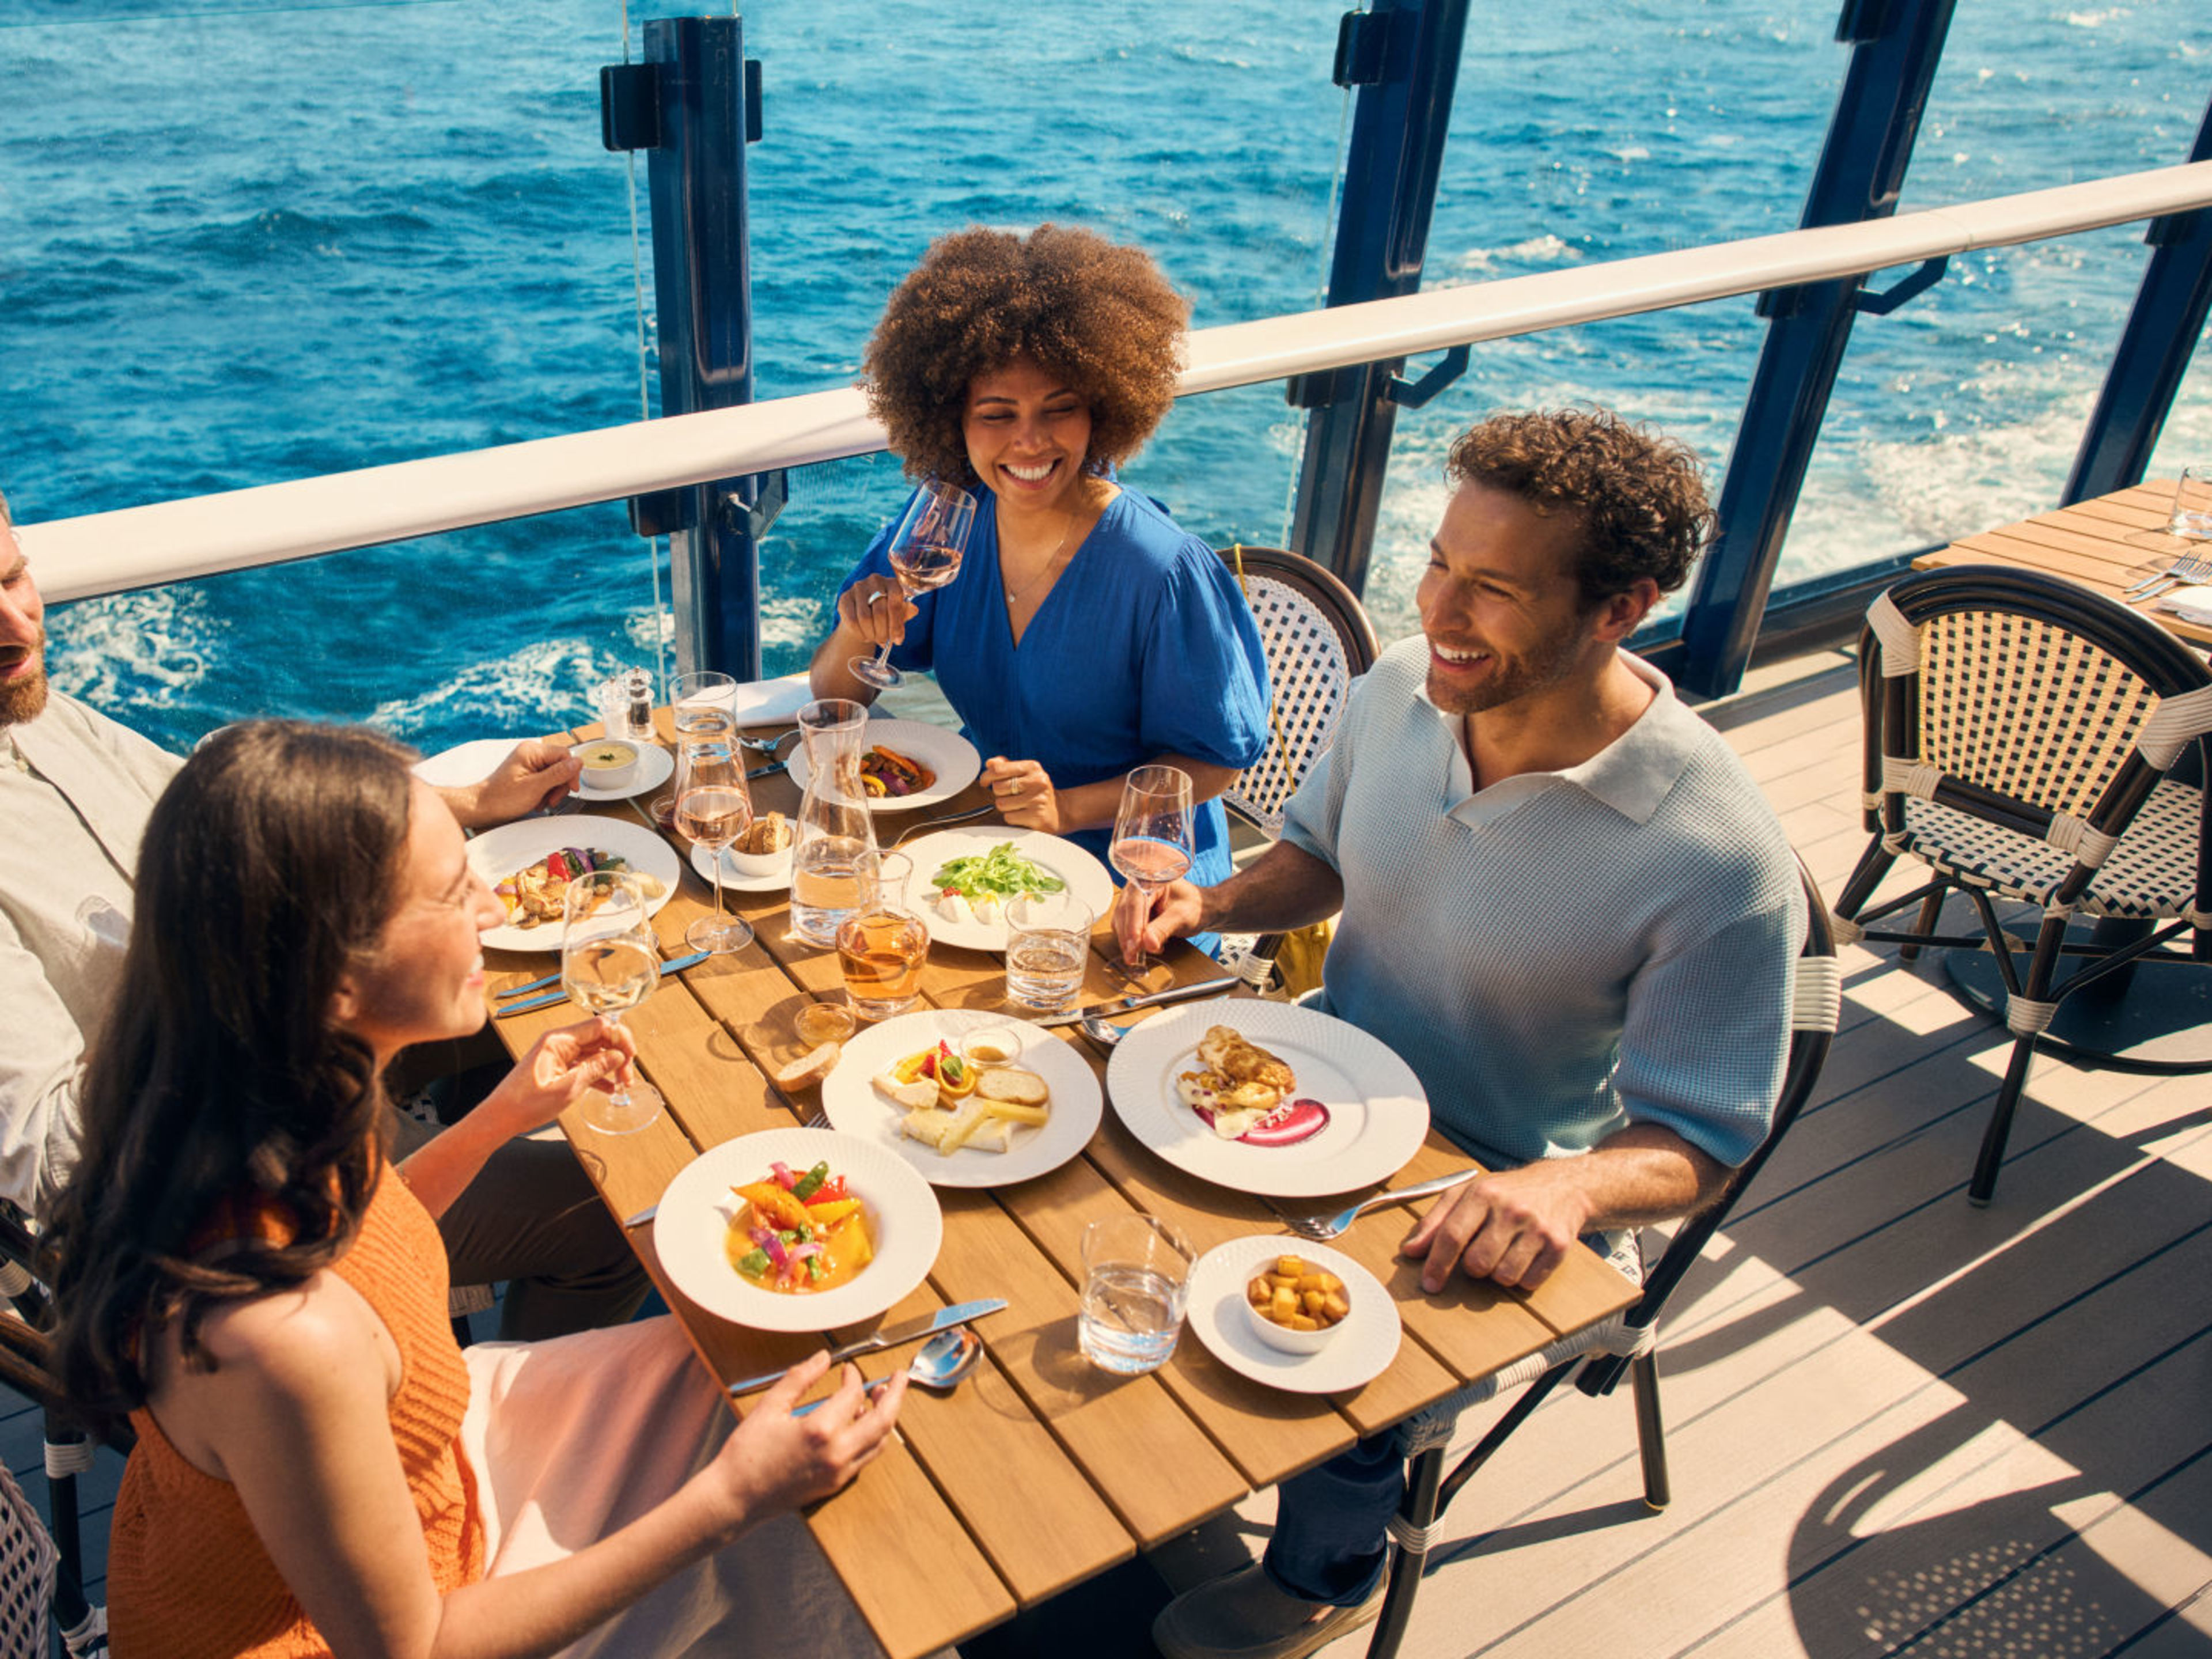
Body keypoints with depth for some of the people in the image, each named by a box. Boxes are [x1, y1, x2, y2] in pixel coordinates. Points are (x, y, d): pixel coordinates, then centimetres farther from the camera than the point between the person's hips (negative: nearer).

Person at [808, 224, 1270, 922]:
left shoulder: (1163, 571, -20)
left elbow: (1216, 760, -10)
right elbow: (834, 699, 5)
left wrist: (1068, 809, -22)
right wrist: (857, 635, -18)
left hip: (1133, 870, -5)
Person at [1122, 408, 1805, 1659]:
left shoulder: (1721, 860, -26)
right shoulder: (1403, 686, -10)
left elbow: (1696, 1139, -16)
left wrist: (1571, 1187, -37)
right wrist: (1208, 904, -10)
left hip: (1494, 1204, -4)